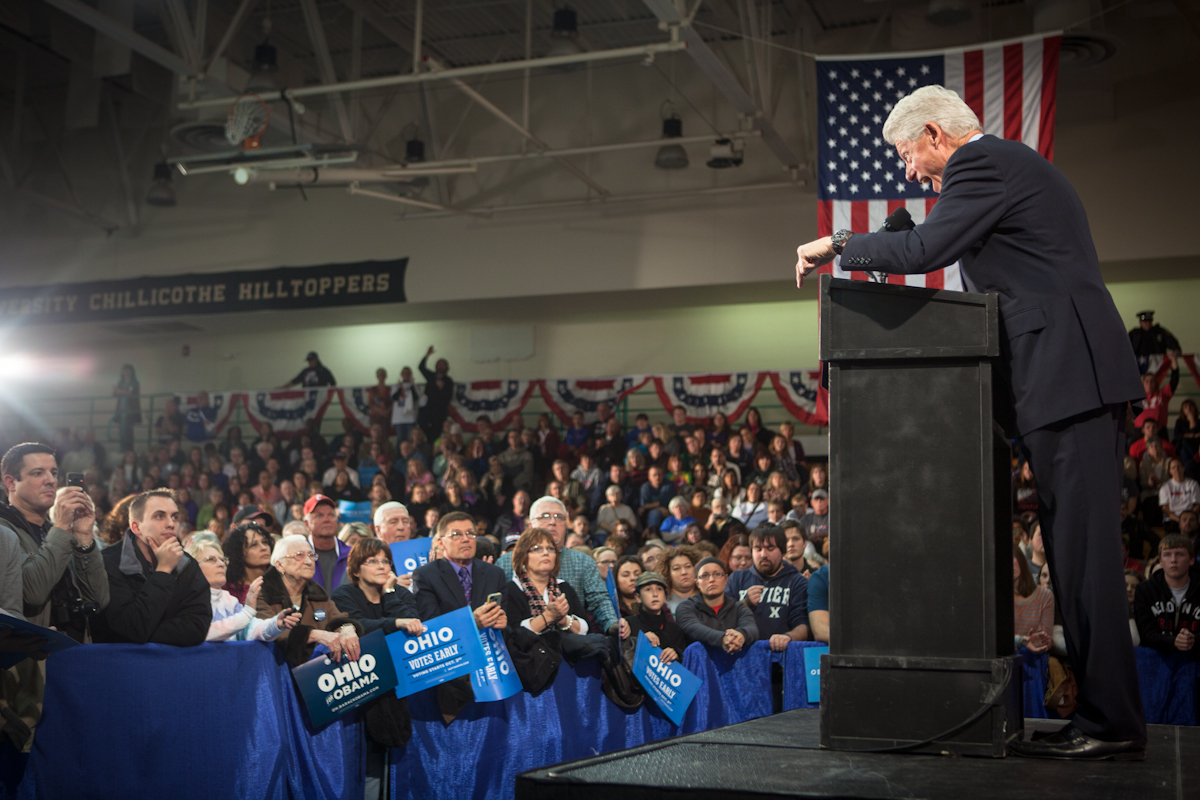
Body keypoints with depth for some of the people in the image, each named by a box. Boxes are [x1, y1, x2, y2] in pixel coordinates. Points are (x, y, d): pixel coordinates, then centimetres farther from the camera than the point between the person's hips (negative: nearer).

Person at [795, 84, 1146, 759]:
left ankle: (1112, 723, -6)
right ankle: (1107, 711, 14)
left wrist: (837, 244, -4)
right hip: (1077, 375, 11)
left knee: (1083, 550, -10)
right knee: (1080, 549, 10)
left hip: (1067, 374, -11)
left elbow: (921, 252, -17)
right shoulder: (1012, 163, 25)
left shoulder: (983, 164, -6)